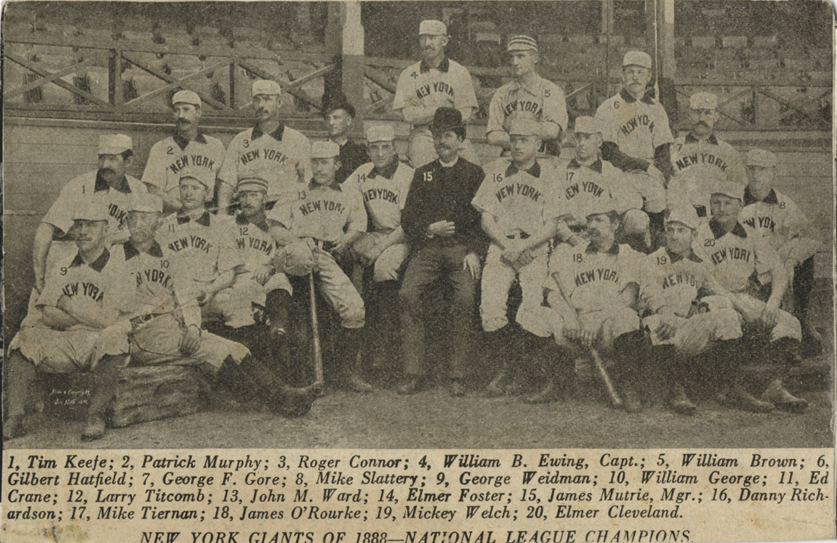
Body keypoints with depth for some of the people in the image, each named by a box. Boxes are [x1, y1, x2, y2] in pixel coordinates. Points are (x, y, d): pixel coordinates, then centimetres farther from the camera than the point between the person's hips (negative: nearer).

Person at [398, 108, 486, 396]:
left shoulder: (475, 174, 14)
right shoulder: (422, 174, 21)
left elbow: (485, 218, 8)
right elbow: (407, 219, 15)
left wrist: (475, 252, -6)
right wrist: (430, 229, -4)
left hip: (463, 248, -2)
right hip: (427, 248, 2)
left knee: (465, 298, -28)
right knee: (408, 294, -24)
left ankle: (458, 375, -19)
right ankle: (414, 372, -19)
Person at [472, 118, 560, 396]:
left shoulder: (549, 176, 6)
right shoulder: (497, 171, 13)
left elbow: (552, 226, 0)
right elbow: (486, 219, 10)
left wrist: (522, 246, -14)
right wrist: (506, 244, -7)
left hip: (535, 250, -2)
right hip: (500, 247, 2)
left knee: (535, 307, -23)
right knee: (491, 306, -20)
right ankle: (504, 366, -8)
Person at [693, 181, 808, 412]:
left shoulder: (750, 236, 14)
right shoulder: (701, 236, -1)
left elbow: (778, 271, 10)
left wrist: (772, 304, -9)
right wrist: (740, 304, -22)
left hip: (749, 302, 5)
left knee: (789, 323, -17)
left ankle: (776, 387, -24)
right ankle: (733, 387, -29)